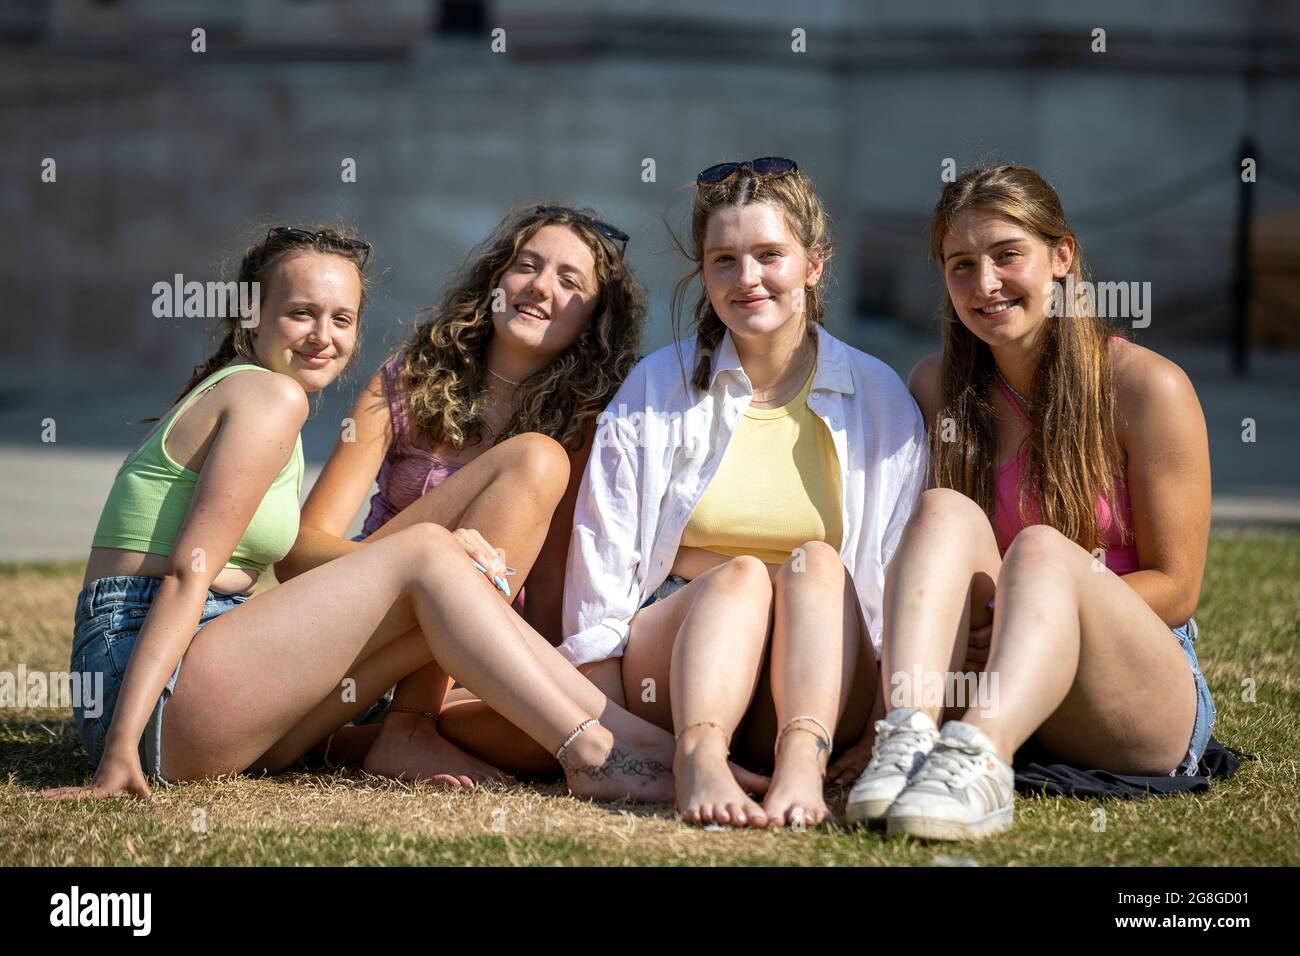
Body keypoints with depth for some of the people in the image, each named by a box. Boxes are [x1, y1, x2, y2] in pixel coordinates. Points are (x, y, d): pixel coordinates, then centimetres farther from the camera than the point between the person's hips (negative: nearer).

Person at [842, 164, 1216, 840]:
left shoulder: (1146, 388, -3)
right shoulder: (937, 388, 10)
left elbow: (1175, 589, -3)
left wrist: (1042, 607, -18)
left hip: (1146, 698, -3)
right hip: (983, 696, 3)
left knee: (1041, 548, -31)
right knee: (948, 510, -22)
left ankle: (979, 761, -58)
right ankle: (909, 736, -47)